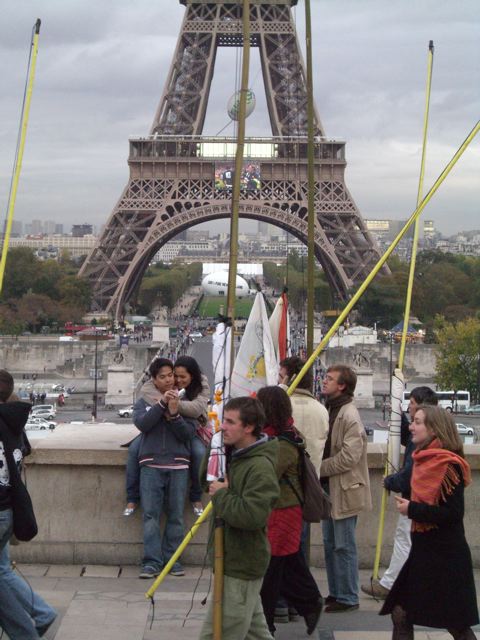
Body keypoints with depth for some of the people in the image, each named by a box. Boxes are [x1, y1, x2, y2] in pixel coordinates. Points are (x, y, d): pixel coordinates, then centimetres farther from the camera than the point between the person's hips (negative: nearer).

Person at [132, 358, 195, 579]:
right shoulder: (144, 402, 13)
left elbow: (188, 433, 1)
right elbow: (142, 424, -6)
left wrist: (174, 414, -14)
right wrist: (162, 404, -13)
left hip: (178, 465, 1)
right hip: (151, 465, 0)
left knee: (176, 515, 2)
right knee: (151, 514, -6)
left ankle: (172, 559, 10)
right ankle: (152, 562, -5)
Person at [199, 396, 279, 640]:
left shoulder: (260, 467, -22)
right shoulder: (234, 454, 8)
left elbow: (252, 515, -31)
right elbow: (206, 479, 19)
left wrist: (222, 495, -19)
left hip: (241, 567, -10)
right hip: (232, 559, 10)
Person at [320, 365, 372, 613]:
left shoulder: (350, 416, -18)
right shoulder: (329, 410, 11)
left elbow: (349, 457, -23)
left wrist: (319, 468, -15)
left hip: (345, 489, -9)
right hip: (328, 488, 9)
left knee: (344, 545, -2)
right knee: (330, 543, 16)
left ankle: (347, 598, 8)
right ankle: (335, 592, 26)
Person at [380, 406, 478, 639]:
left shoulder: (449, 465, -17)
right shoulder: (426, 460, 9)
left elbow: (452, 514, -23)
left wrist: (412, 509, -18)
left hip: (446, 557, -9)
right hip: (424, 550, 9)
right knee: (401, 614, 8)